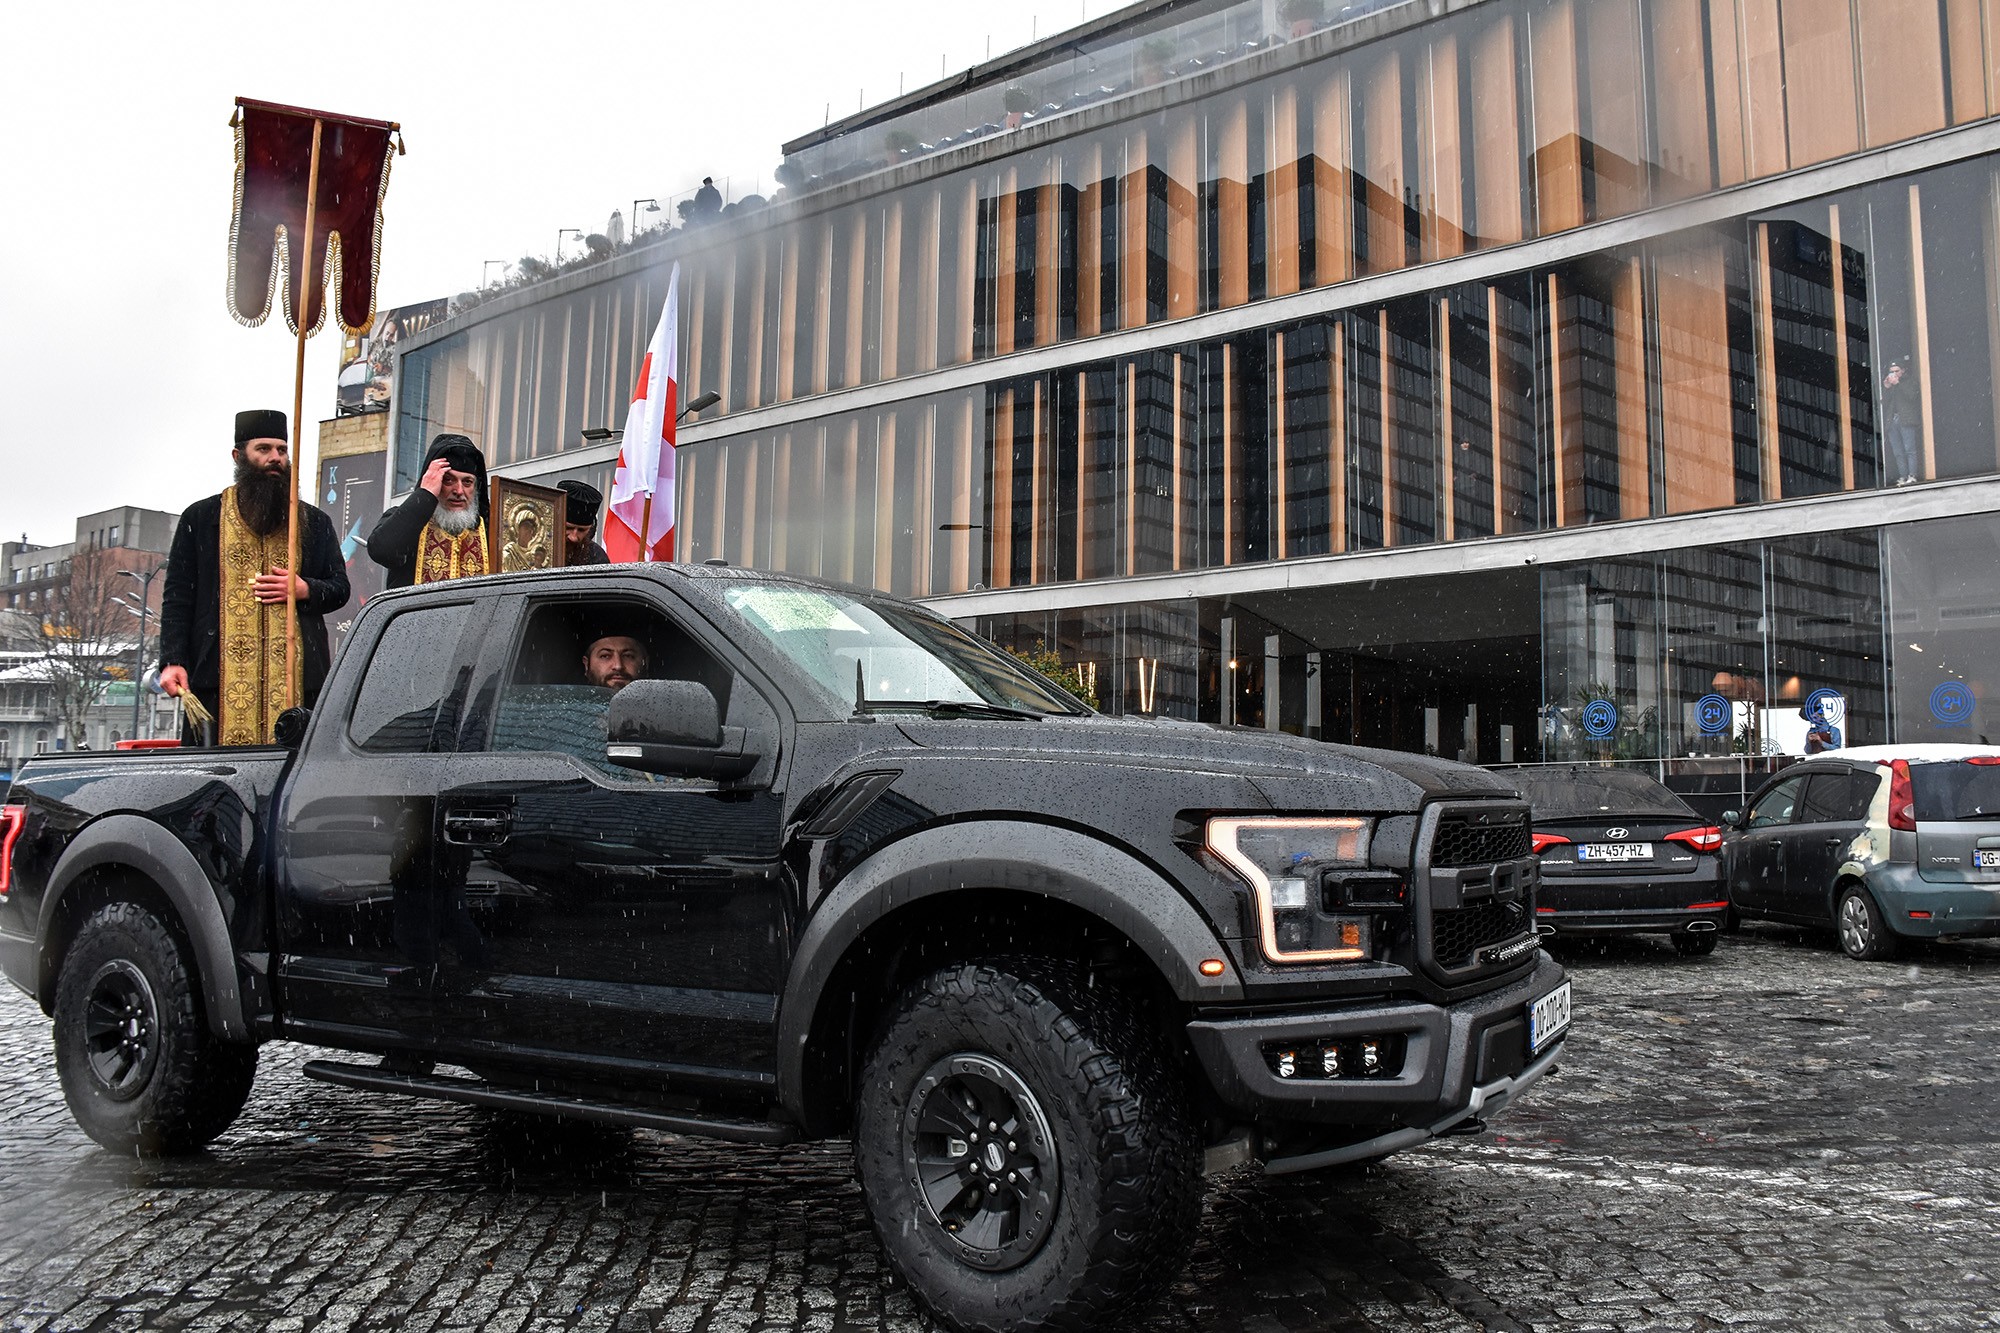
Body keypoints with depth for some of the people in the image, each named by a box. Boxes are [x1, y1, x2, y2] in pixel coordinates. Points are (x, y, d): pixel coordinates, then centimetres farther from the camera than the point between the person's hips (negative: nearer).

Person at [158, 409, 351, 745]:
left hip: (295, 678, 1)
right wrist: (173, 662, -3)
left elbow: (339, 589, 19)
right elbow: (177, 596, 8)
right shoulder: (200, 518, 12)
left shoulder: (315, 524, 17)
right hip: (220, 678, -1)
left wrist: (304, 590, -4)